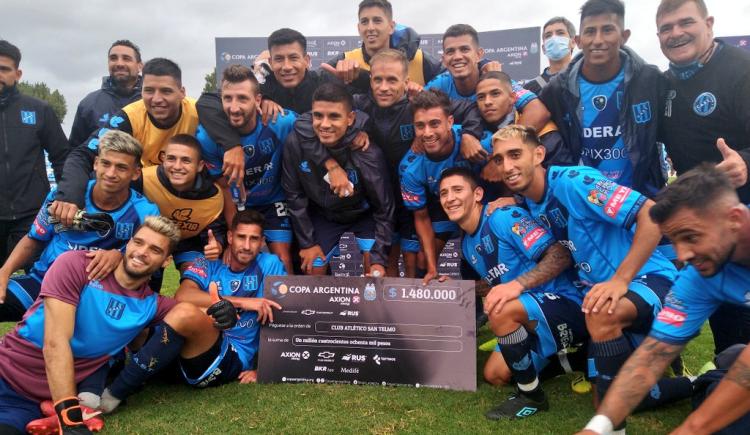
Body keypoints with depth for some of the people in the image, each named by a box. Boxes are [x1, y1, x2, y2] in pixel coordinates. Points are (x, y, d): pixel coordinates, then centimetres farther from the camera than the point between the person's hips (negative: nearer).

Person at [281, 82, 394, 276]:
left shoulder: (369, 155, -30)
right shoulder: (295, 143, -25)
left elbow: (383, 208, -19)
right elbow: (294, 195, -11)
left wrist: (379, 258, -25)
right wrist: (307, 242, -9)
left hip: (364, 215, -2)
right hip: (322, 215, 2)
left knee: (375, 272, -12)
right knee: (312, 272, 5)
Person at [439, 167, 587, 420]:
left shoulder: (504, 217, -17)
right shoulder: (467, 244, 10)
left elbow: (561, 255, -25)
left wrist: (518, 284, -36)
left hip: (565, 305, -9)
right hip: (529, 319, 10)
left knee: (501, 311, -35)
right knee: (494, 374, 12)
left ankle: (531, 396, -12)